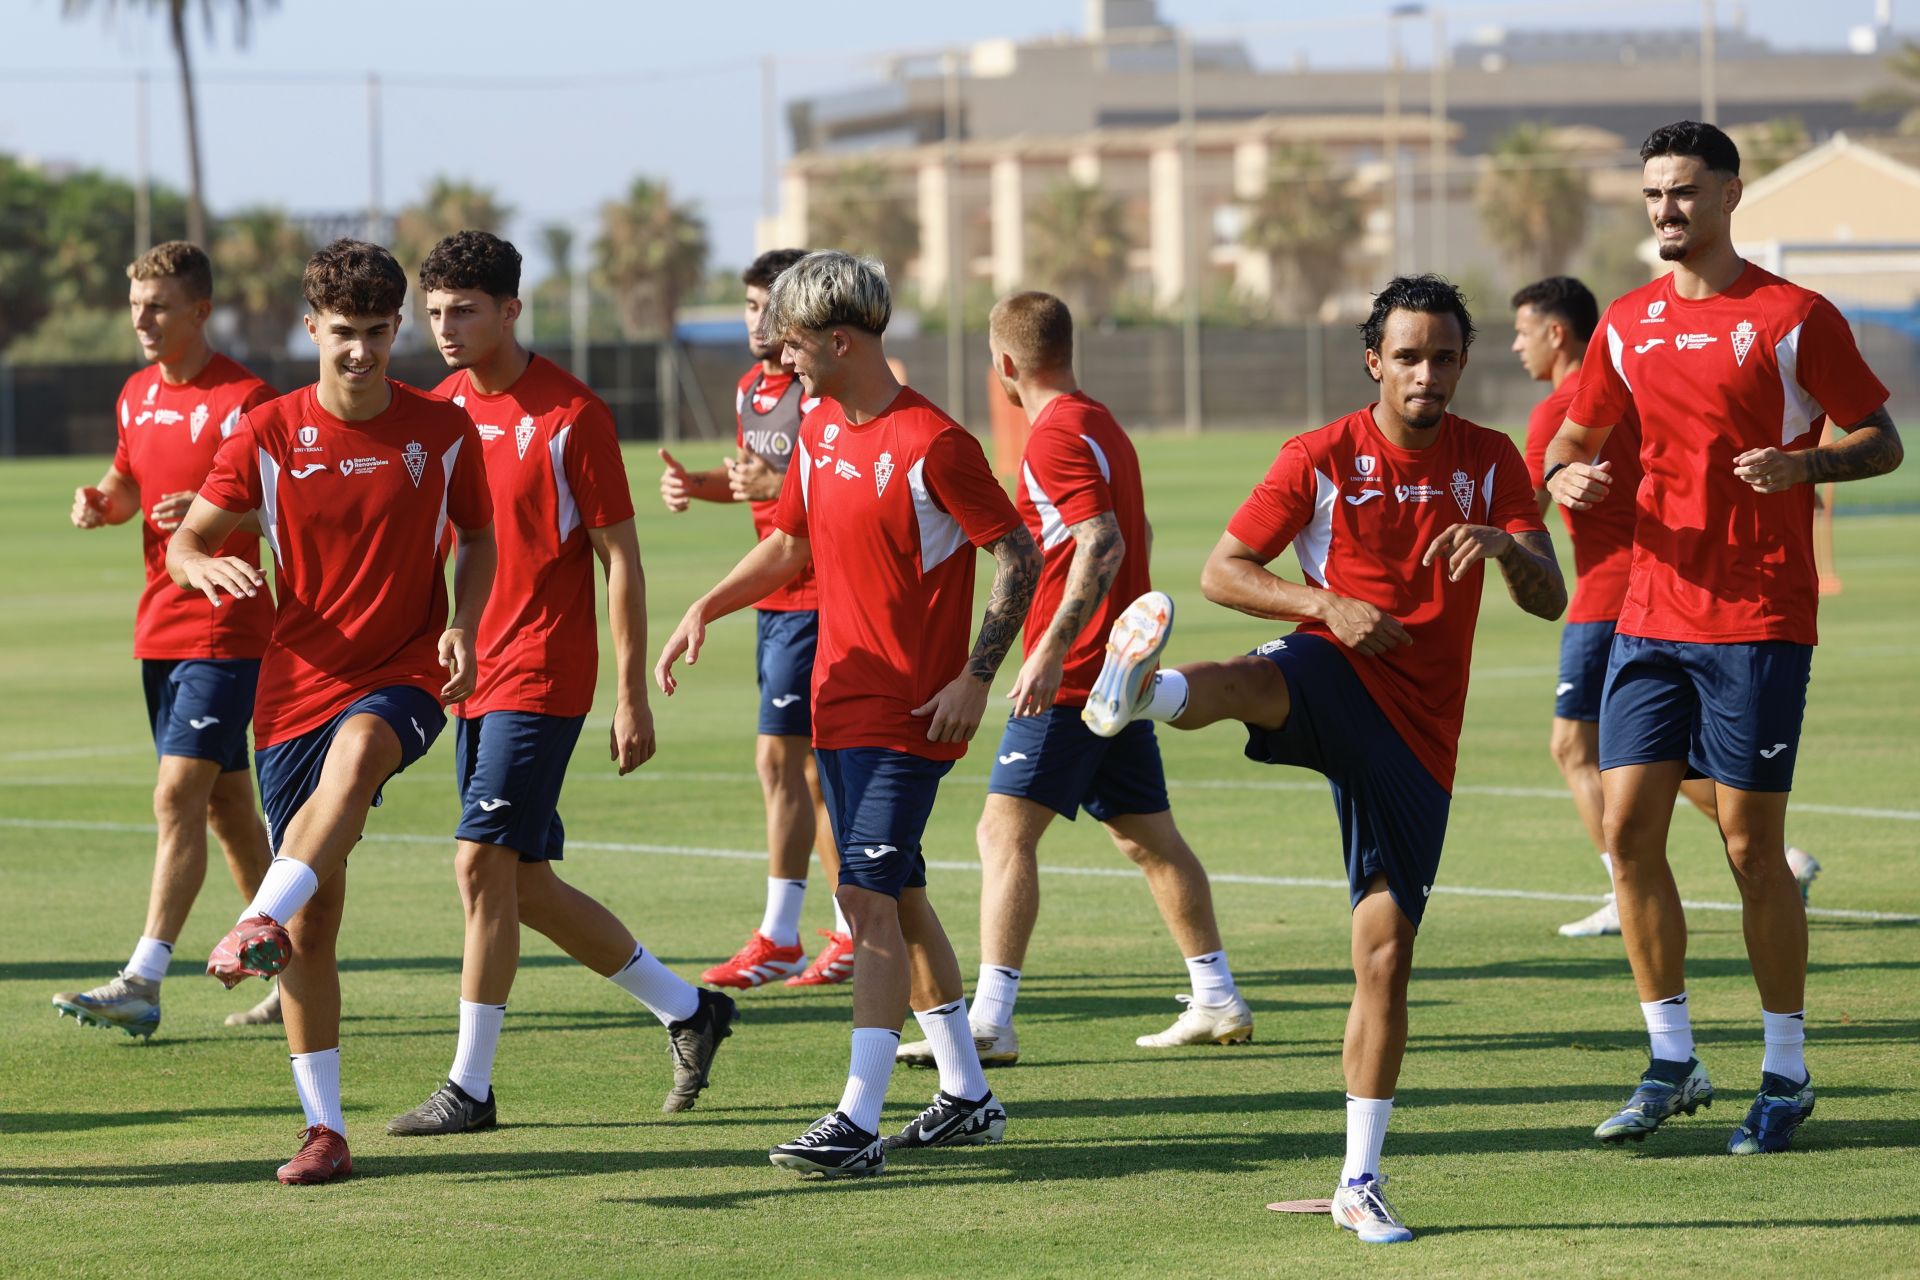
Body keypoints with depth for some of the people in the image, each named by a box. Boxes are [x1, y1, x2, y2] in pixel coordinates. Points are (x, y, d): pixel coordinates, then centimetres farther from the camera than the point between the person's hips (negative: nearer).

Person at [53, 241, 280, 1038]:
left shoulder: (244, 400, -12)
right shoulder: (137, 396, 11)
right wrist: (102, 503, 3)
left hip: (227, 633, -8)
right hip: (160, 631, 8)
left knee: (178, 797, -15)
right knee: (225, 806, 13)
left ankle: (142, 984, -18)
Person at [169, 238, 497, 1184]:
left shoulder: (443, 431, 1)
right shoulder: (270, 433, 0)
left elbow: (477, 536, 14)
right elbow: (184, 543, 4)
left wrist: (464, 624, -6)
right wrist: (209, 568, -21)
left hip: (404, 676, -2)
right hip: (298, 684, 2)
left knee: (356, 753, -40)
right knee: (317, 918, 0)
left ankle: (258, 926, -54)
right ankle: (324, 1128, 8)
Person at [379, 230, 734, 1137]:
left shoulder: (571, 415, -10)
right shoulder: (440, 411, 8)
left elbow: (621, 560, -8)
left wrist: (631, 697, -10)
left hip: (543, 675, -7)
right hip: (475, 675, 7)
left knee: (484, 865, -13)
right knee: (524, 886, 9)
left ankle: (470, 1087, -6)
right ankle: (687, 1010, 25)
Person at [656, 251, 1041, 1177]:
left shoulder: (931, 443, -16)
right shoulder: (819, 431, 9)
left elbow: (1018, 554, -12)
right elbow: (790, 543, 22)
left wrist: (976, 676, -17)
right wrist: (707, 608, 9)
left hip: (910, 711, -9)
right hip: (840, 702, 9)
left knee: (872, 898, -15)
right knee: (894, 900, 13)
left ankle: (858, 1123, -18)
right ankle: (967, 1098, 24)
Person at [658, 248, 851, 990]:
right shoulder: (751, 390, 14)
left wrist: (778, 486, -30)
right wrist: (697, 485, 10)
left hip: (816, 601, -9)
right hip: (775, 598, 9)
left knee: (780, 761, -10)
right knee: (809, 770, 10)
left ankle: (778, 938, -5)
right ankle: (853, 932, 16)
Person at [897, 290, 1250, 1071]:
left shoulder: (1057, 434, -14)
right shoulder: (1100, 424, 15)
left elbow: (1103, 543, -24)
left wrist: (1052, 648, -30)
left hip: (1071, 676, -10)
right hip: (1120, 673, 10)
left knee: (1006, 831, -12)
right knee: (1149, 837, 17)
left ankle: (990, 1023, -18)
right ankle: (1217, 1000, 22)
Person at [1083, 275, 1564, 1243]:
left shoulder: (1490, 461, 5)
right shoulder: (1322, 458, -2)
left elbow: (1550, 600, -1)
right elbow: (1222, 571, -2)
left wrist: (1502, 545, -23)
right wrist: (1326, 603, -18)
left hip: (1419, 728, 2)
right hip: (1334, 676, -2)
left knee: (1386, 947, 0)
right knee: (1248, 682, -39)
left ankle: (1360, 1182, 7)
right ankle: (1137, 691, -73)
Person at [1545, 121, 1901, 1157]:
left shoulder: (1793, 318, -4)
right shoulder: (1628, 324, 11)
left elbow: (1882, 440, -2)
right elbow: (1576, 437, 21)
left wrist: (1803, 465, -21)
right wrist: (1569, 477, -3)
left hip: (1758, 623, -5)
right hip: (1651, 614, 5)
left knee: (1751, 846, -3)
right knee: (1628, 829, -1)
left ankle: (1786, 1073, 9)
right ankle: (1671, 1063, 10)